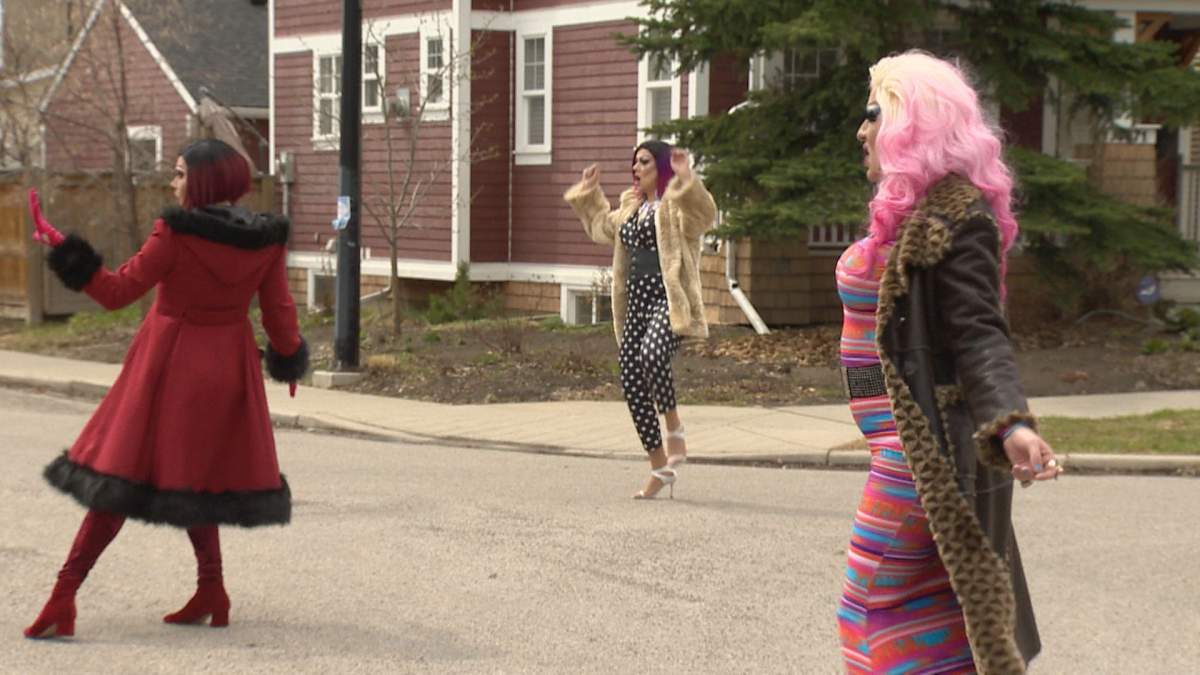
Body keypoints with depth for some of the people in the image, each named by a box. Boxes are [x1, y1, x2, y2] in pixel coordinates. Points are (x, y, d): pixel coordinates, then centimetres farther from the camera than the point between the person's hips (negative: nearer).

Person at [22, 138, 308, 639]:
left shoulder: (174, 234, -15)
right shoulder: (267, 241, -2)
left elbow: (117, 291, -12)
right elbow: (280, 313, 4)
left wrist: (63, 249, -6)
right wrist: (290, 359, 21)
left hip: (168, 365, -4)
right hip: (227, 371, 4)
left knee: (119, 477, 1)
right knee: (196, 476, 19)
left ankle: (65, 596, 0)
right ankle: (211, 595, 19)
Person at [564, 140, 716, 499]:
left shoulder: (676, 205, -3)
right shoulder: (632, 206, 21)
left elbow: (705, 215, -27)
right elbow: (602, 226, 40)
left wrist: (686, 179, -36)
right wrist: (589, 193, 36)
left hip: (669, 300, -8)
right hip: (637, 301, 8)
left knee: (652, 356, -36)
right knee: (631, 382, 3)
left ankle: (675, 429, -12)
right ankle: (660, 467, 14)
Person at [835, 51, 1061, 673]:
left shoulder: (953, 215, -18)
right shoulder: (919, 210, 11)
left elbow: (978, 335, -26)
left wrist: (1011, 424, -40)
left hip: (924, 448, -10)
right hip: (915, 443, 10)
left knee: (888, 610, -3)